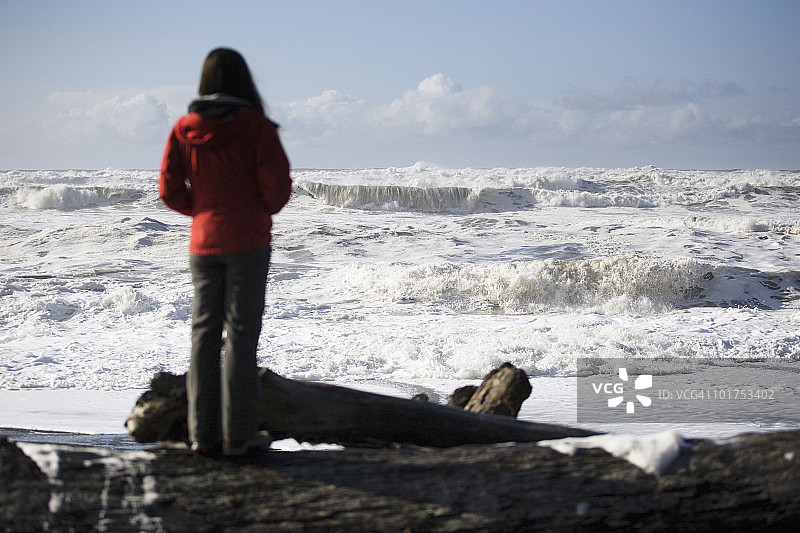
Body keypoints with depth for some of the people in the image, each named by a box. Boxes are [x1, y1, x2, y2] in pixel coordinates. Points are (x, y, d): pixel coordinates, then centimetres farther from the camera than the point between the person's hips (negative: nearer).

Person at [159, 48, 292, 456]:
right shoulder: (256, 127, -10)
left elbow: (170, 190, 0)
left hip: (203, 242, 3)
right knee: (241, 333, 0)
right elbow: (277, 184, -13)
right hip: (249, 242, -3)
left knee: (204, 332, 9)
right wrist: (263, 211, 7)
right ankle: (237, 433, 1)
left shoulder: (184, 130, 1)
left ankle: (202, 432, 8)